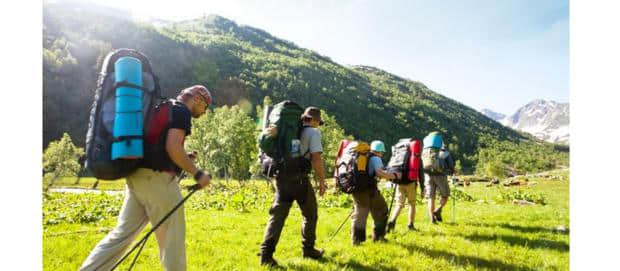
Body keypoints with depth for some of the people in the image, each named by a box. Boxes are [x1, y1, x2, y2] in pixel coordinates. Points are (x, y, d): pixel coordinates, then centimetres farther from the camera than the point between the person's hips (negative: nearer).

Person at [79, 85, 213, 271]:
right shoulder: (181, 111, -5)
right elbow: (172, 147, -18)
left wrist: (183, 159, 22)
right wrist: (197, 174, -14)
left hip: (139, 175, 9)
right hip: (156, 178, -9)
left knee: (123, 233, 11)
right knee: (171, 237, 2)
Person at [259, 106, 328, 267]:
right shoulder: (313, 132, -1)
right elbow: (316, 159, -11)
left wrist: (275, 129, -14)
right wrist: (322, 181, -3)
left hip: (282, 176, 5)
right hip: (299, 178, -5)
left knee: (277, 215, 3)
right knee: (310, 215, 15)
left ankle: (266, 254, -6)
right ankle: (308, 249, 25)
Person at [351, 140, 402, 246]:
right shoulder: (375, 159, -4)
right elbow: (379, 173, -19)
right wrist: (394, 175, -10)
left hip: (357, 189, 6)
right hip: (369, 190, -6)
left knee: (359, 214, 9)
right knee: (381, 211, 15)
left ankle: (356, 239, 5)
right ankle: (378, 236, 21)